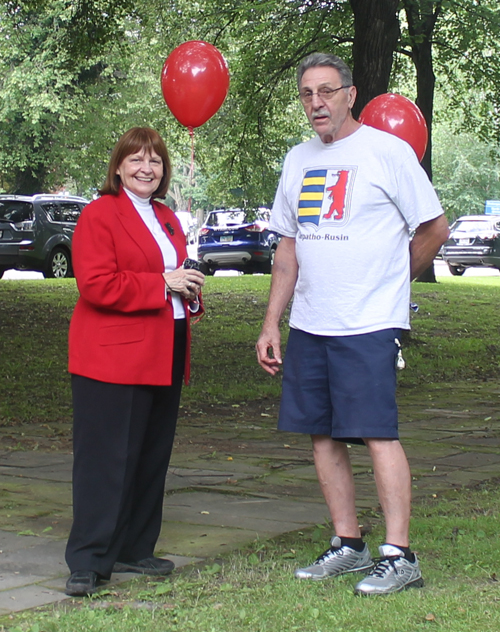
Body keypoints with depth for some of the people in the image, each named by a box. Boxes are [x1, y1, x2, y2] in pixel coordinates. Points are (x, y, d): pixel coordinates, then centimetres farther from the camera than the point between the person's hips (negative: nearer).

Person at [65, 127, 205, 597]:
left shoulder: (167, 219, 19)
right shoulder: (98, 215, -7)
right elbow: (96, 285, -18)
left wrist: (190, 290, 6)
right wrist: (162, 284, -19)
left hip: (163, 356, 8)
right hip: (113, 359, -8)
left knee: (152, 457, 12)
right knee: (105, 460, -7)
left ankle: (134, 550, 22)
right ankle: (88, 563, -3)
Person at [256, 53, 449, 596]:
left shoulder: (386, 151, -5)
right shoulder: (298, 160, 14)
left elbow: (434, 229, 0)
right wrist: (271, 324, 13)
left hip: (367, 325, -6)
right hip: (308, 325, 7)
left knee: (377, 434, -9)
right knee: (322, 435, 8)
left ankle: (399, 556, -4)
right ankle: (348, 545, 19)